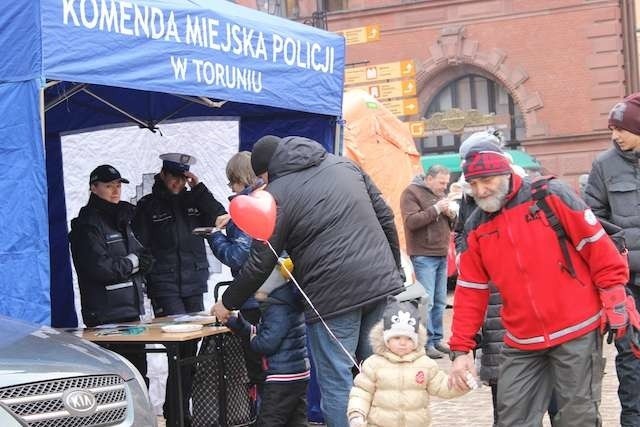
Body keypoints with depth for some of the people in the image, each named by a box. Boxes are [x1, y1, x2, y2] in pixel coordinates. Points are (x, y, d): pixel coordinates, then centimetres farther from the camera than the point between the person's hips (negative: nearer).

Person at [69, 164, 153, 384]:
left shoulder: (122, 219, 19)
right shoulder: (88, 225, -9)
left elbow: (143, 258, 20)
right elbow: (100, 268, -19)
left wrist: (141, 260, -3)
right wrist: (132, 262, -6)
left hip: (130, 310, 9)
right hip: (106, 316, -9)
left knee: (137, 371, 12)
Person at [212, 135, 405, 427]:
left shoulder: (276, 194, -2)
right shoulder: (343, 164, 15)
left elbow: (260, 265, -1)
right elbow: (385, 217, 15)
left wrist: (228, 303, 13)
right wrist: (394, 271, 23)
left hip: (334, 294, -6)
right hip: (383, 282, 6)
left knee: (337, 384, 2)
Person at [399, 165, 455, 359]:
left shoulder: (439, 194, 19)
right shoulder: (411, 192, -5)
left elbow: (451, 225, 23)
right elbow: (411, 221, -18)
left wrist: (451, 215, 1)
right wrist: (436, 209, -19)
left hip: (441, 255, 8)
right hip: (423, 256, -8)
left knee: (440, 302, 9)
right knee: (426, 301, -10)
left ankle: (436, 339, 17)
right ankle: (426, 344, -7)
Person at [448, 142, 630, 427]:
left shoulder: (550, 196, -8)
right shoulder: (476, 228, 5)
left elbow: (597, 247, -6)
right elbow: (470, 293, 7)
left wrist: (615, 305, -8)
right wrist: (460, 349, 2)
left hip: (577, 331, -4)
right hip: (521, 344, 4)